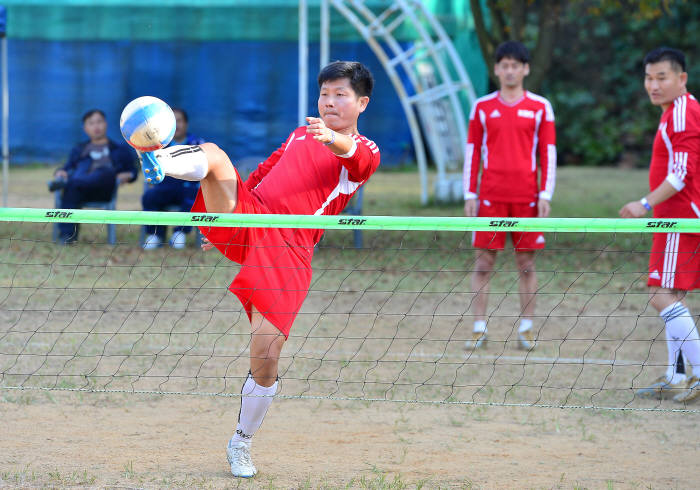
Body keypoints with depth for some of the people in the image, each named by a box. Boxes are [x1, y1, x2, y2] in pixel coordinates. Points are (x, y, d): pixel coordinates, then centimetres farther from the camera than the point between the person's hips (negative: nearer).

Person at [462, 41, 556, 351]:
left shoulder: (540, 107, 5)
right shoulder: (482, 107, 8)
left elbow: (548, 153, 5)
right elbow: (472, 151, 9)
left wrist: (546, 194, -2)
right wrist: (469, 194, 2)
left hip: (526, 196, 0)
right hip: (490, 196, 1)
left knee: (526, 262, 1)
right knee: (484, 261, -2)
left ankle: (526, 329, 8)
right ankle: (479, 328, 2)